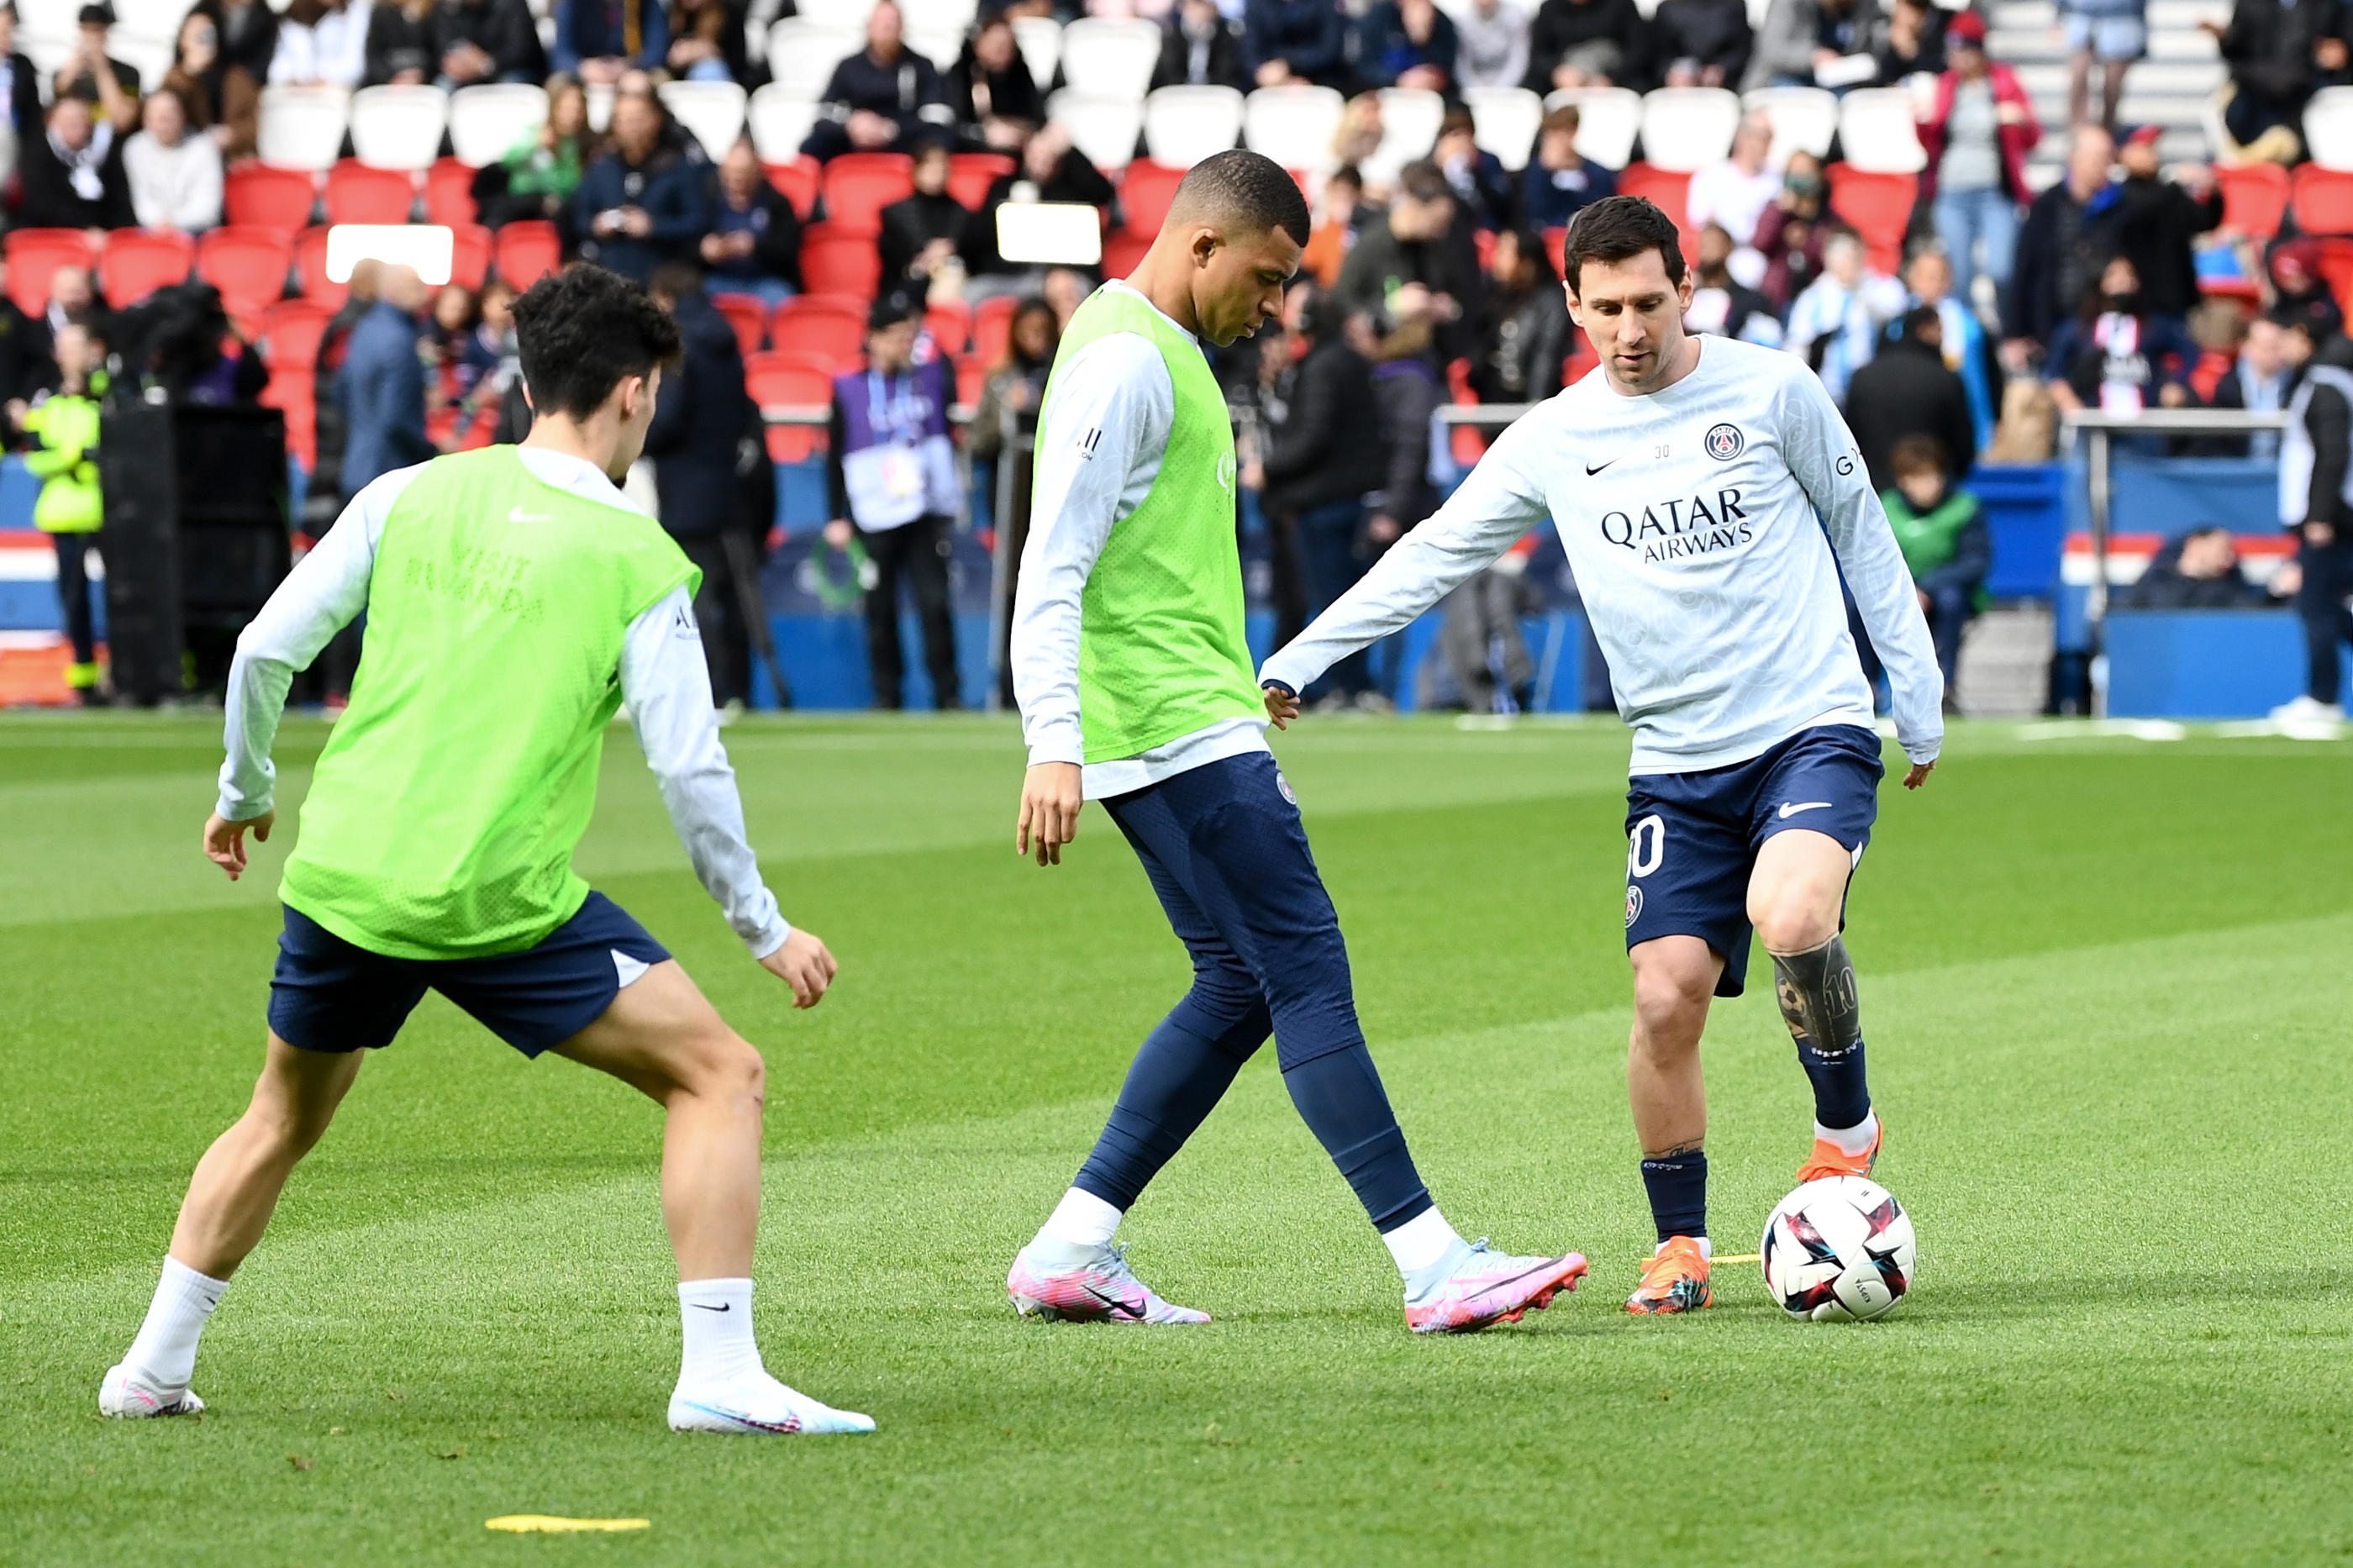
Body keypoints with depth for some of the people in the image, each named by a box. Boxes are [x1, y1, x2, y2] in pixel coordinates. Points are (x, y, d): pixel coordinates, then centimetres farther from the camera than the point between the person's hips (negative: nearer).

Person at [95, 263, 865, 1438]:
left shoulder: (410, 496, 7)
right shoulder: (639, 559, -3)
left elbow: (265, 649, 5)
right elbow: (687, 765, -5)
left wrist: (246, 792, 23)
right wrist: (761, 927, 7)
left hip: (340, 875, 5)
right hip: (500, 899, -5)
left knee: (280, 1122, 28)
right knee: (718, 1076, 4)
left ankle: (153, 1366, 31)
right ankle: (718, 1373, -8)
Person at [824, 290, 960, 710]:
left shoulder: (930, 376, 10)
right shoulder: (848, 388, 3)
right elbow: (835, 456, 6)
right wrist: (838, 517, 3)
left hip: (926, 513, 1)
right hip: (875, 516, -1)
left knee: (934, 601, -6)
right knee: (880, 608, 2)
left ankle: (948, 692, 1)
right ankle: (887, 694, 11)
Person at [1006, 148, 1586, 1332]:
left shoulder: (1163, 350, 19)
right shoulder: (1124, 358, -13)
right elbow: (1051, 569, -20)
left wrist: (1246, 684, 29)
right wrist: (1053, 747, -26)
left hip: (1191, 724, 11)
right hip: (1176, 732, -11)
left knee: (1240, 987, 10)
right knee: (1307, 972, -11)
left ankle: (1069, 1253, 10)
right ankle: (1434, 1265, -13)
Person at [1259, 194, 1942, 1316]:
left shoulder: (1772, 391, 0)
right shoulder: (1553, 441, 5)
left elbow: (1862, 538, 10)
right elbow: (1430, 557, 10)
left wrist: (1919, 698, 10)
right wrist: (1291, 665, 4)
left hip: (1813, 727, -3)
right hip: (1678, 760, 3)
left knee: (1788, 919, -29)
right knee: (1667, 995, -10)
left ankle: (1847, 1127, -3)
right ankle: (1679, 1247, 7)